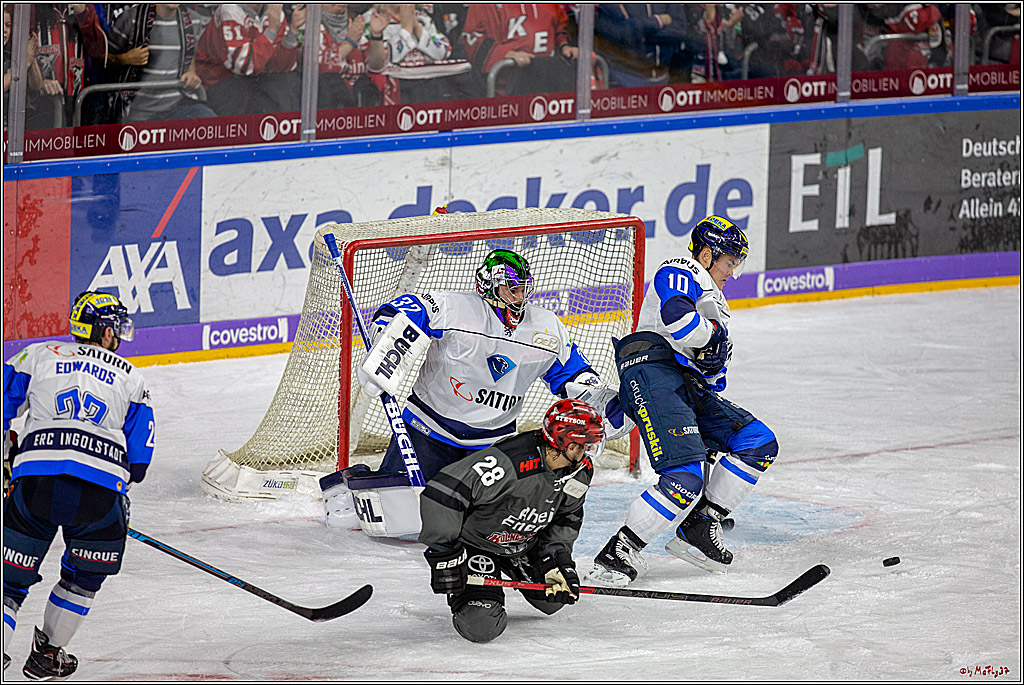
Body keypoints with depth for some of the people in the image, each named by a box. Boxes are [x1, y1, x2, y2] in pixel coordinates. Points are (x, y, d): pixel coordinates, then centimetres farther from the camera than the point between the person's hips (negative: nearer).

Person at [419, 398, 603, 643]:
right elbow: (441, 494, -37)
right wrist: (443, 554, -31)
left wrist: (558, 559, -4)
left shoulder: (581, 470, -12)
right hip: (474, 538, -7)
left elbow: (567, 517, 9)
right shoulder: (507, 463, -39)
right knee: (482, 627, -20)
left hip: (524, 544, 7)